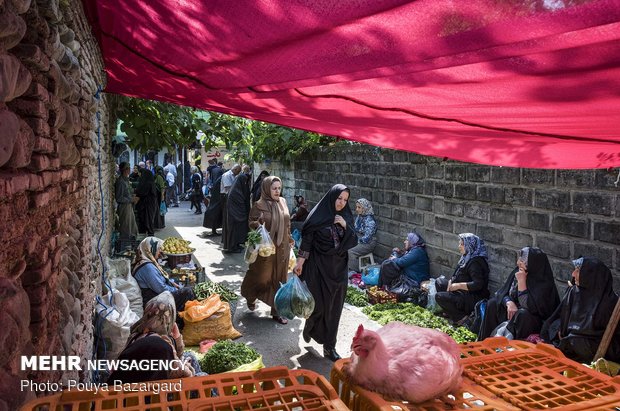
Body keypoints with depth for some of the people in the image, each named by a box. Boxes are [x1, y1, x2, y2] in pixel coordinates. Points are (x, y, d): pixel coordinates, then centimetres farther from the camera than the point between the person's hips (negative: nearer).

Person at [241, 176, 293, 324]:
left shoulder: (283, 202, 5)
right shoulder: (259, 205, -10)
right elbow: (251, 223, -7)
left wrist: (289, 240, 16)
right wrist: (258, 223, -28)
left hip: (282, 248, 5)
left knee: (279, 280, 8)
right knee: (260, 276, 9)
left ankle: (277, 311, 18)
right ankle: (251, 297, 39)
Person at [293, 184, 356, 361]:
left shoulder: (346, 217, 6)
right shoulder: (318, 215, -8)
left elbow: (353, 241, 2)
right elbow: (306, 240, -8)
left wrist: (345, 226, -12)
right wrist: (300, 263, -11)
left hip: (338, 267, 4)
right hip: (319, 266, -4)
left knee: (334, 307, 7)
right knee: (319, 304, -1)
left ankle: (329, 346, 18)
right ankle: (309, 326, 33)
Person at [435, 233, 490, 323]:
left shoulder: (476, 262, -22)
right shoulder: (467, 258, 8)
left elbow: (478, 284, -29)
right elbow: (458, 276, 15)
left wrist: (459, 285, -23)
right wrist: (451, 282, -6)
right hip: (464, 292, 11)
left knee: (439, 297, -19)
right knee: (439, 282, 14)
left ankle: (462, 317, -10)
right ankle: (450, 311, 11)